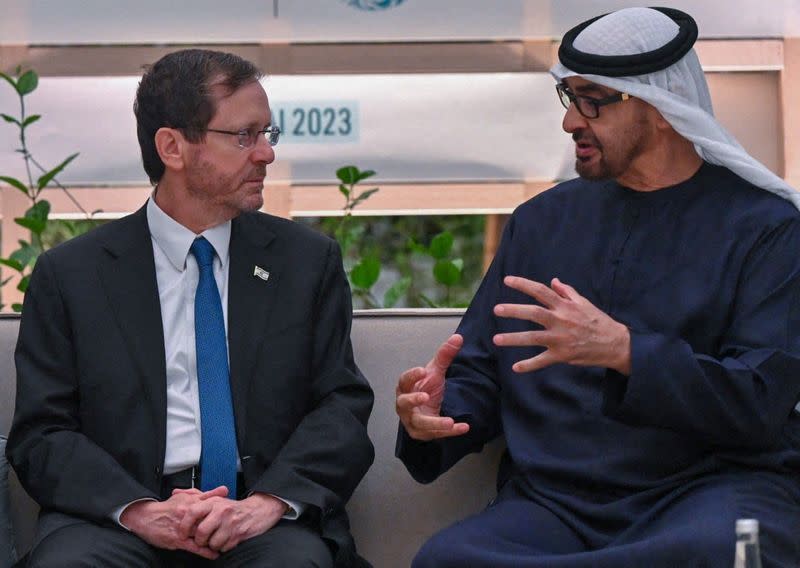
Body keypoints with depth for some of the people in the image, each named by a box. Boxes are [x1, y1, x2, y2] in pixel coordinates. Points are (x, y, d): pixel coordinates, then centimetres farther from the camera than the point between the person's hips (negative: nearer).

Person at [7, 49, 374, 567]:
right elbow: (42, 435, 4)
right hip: (116, 519, 0)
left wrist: (271, 501, -13)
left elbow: (342, 408, 7)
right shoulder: (70, 273, 9)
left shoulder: (309, 261, 14)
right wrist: (138, 511, -15)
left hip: (270, 523, 0)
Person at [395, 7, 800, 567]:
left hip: (712, 487, -1)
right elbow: (478, 374, 18)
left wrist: (624, 350, -23)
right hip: (554, 499, 1)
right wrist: (433, 415, -6)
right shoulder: (542, 220, 18)